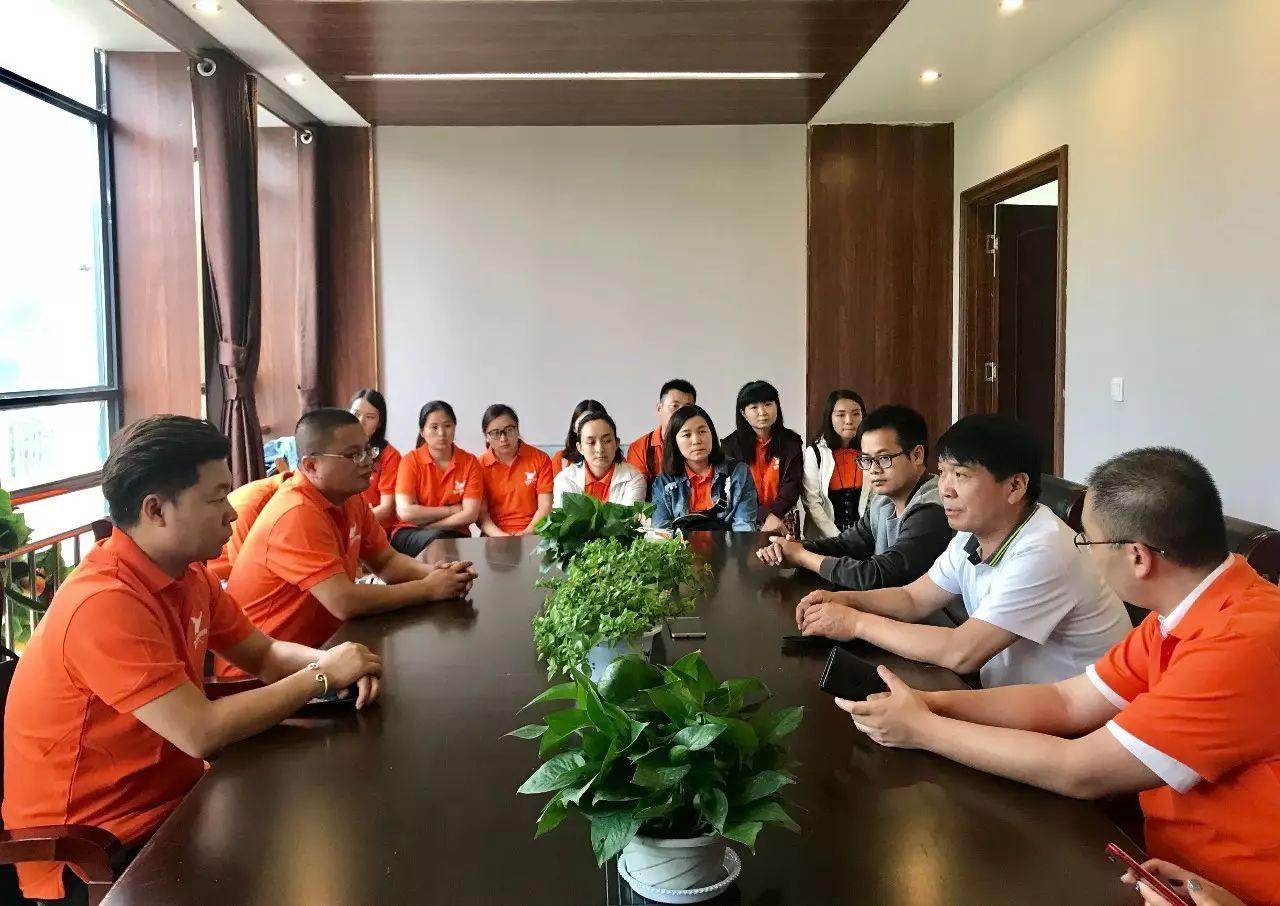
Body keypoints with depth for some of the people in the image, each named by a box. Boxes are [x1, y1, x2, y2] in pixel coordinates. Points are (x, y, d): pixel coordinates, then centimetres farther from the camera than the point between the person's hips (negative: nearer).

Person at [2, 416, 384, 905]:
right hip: (95, 850, -7)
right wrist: (321, 677, -19)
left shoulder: (187, 573, 0)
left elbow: (264, 654, 8)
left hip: (169, 797, 8)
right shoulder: (105, 604, -26)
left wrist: (331, 662, -12)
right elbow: (201, 732, -30)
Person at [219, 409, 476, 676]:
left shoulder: (350, 498, 1)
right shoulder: (297, 514, -25)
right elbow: (345, 602, -30)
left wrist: (433, 572, -11)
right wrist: (429, 589, -19)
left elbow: (386, 561, 10)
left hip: (320, 643, 8)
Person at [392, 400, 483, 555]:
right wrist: (451, 510, -9)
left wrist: (425, 526, -12)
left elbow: (470, 514, -8)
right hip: (409, 535, -1)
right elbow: (406, 512, -12)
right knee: (436, 539, -34)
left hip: (454, 536, 1)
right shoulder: (411, 461, -1)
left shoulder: (470, 462, 2)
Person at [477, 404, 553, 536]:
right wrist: (501, 537, -16)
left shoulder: (540, 459, 7)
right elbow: (481, 513, 0)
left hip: (532, 534, 1)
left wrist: (527, 533, -14)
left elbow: (545, 506, 2)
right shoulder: (480, 465, 6)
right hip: (495, 536, -1)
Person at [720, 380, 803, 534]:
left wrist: (774, 516, -16)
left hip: (783, 520, 1)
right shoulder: (731, 445, 2)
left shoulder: (792, 442, 6)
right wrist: (765, 517, -17)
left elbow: (792, 486, 0)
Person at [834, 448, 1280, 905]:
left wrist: (924, 729, -16)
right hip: (1177, 860, 7)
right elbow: (1067, 701, 2)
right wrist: (928, 704, -9)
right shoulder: (1182, 610, 0)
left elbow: (1081, 772, -25)